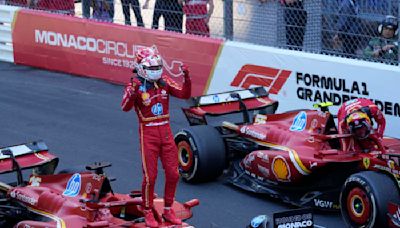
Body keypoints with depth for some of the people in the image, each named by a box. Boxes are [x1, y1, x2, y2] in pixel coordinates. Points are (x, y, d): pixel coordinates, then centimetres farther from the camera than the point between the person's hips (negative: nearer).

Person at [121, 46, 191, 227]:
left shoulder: (164, 82, 4)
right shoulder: (135, 85, -11)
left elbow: (184, 95, 0)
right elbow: (125, 107, -26)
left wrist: (186, 78, -16)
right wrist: (132, 92, -45)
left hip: (166, 132, 5)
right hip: (148, 133, -5)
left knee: (173, 174, 7)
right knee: (150, 177, -1)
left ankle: (168, 211, 22)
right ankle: (148, 213, 16)